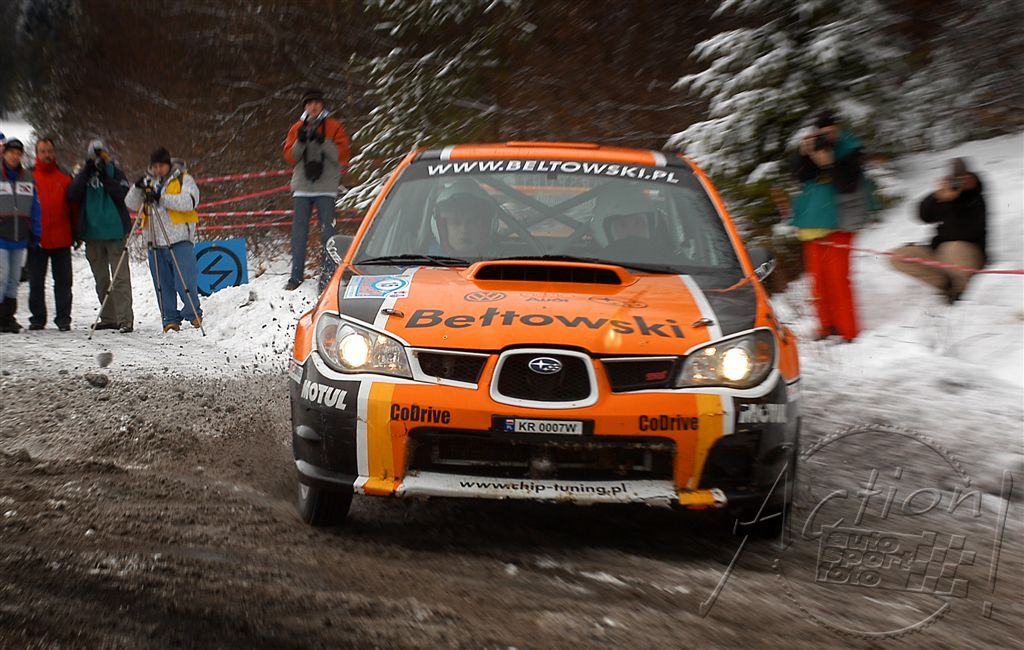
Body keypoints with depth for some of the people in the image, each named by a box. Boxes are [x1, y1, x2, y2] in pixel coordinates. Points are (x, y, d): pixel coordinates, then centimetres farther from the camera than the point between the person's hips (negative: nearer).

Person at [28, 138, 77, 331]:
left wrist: (76, 233, 5)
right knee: (36, 282, 5)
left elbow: (73, 206, 9)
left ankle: (63, 318, 9)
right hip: (37, 240, -1)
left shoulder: (65, 177, 7)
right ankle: (37, 318, 13)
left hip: (61, 240, 1)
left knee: (63, 281, 3)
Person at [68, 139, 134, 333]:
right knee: (101, 279, 9)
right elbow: (73, 194, -5)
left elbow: (123, 195, -9)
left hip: (115, 232, -4)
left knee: (120, 277, -11)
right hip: (92, 234, 4)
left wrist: (105, 178, -16)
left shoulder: (115, 173, 6)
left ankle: (125, 319, -13)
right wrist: (87, 172, -11)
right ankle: (108, 318, 17)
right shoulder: (84, 174, 13)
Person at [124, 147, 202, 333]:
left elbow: (190, 201, -15)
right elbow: (131, 204, 6)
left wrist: (162, 198, -22)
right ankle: (170, 319, 12)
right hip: (155, 241, 4)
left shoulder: (183, 179, 2)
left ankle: (193, 314, 8)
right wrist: (138, 188, -13)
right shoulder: (148, 181, 13)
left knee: (185, 281, -8)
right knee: (163, 284, 4)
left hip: (180, 240, -4)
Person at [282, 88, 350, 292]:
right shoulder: (297, 129, 13)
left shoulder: (334, 127, 5)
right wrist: (300, 142, -11)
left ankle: (328, 274, -2)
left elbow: (341, 156, -3)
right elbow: (290, 158, 7)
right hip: (302, 188, 2)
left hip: (325, 188, -2)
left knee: (327, 231, -5)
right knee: (299, 231, 2)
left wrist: (323, 142, -17)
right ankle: (296, 275, 7)